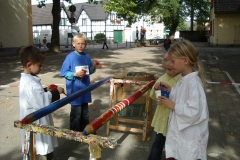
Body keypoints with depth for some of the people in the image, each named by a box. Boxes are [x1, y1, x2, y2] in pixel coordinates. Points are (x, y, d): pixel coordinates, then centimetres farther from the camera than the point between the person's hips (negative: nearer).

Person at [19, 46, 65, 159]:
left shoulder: (27, 79, 7)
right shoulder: (30, 83, -26)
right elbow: (43, 102, -29)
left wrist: (46, 90, 6)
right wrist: (55, 92, -18)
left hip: (36, 120, 10)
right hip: (36, 122, -10)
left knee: (43, 149, 24)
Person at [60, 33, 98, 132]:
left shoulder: (86, 57, 4)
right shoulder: (70, 57, -12)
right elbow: (63, 73, -11)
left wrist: (94, 66, -7)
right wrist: (75, 74, -23)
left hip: (85, 89, 6)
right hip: (75, 90, -6)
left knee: (85, 112, 19)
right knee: (76, 113, 2)